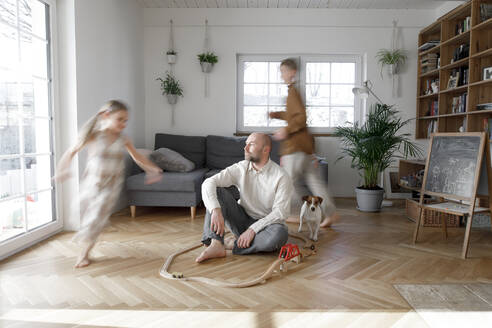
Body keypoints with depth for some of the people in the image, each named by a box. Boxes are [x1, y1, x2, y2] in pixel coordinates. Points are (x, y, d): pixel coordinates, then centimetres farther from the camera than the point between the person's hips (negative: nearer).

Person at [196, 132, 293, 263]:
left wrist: (253, 229, -27)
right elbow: (208, 183, -17)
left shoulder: (281, 176, -15)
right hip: (242, 219, 3)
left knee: (280, 234, -37)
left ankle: (234, 244, -18)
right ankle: (216, 245, -26)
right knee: (216, 190, -16)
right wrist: (215, 210, -34)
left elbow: (280, 212, -19)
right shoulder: (240, 168, -6)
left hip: (264, 223, -2)